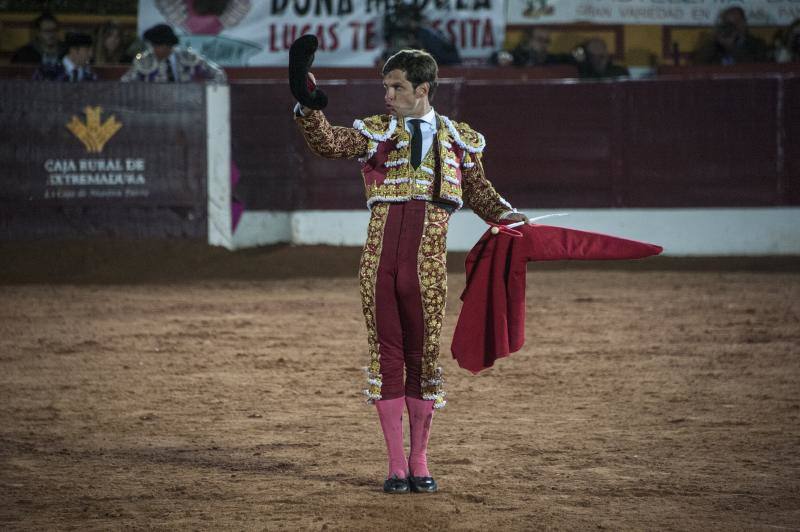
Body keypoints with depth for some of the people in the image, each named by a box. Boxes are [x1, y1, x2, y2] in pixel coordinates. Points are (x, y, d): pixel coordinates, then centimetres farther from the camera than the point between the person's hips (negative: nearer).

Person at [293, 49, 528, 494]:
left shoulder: (458, 139, 13)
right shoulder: (376, 132, 11)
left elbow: (479, 191, 18)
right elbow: (328, 143, -3)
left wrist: (507, 214, 2)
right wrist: (309, 105, -19)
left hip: (427, 261, 0)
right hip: (380, 254, 0)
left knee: (424, 357, 5)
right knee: (386, 356, 3)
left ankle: (420, 463, 16)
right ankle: (396, 465, 10)